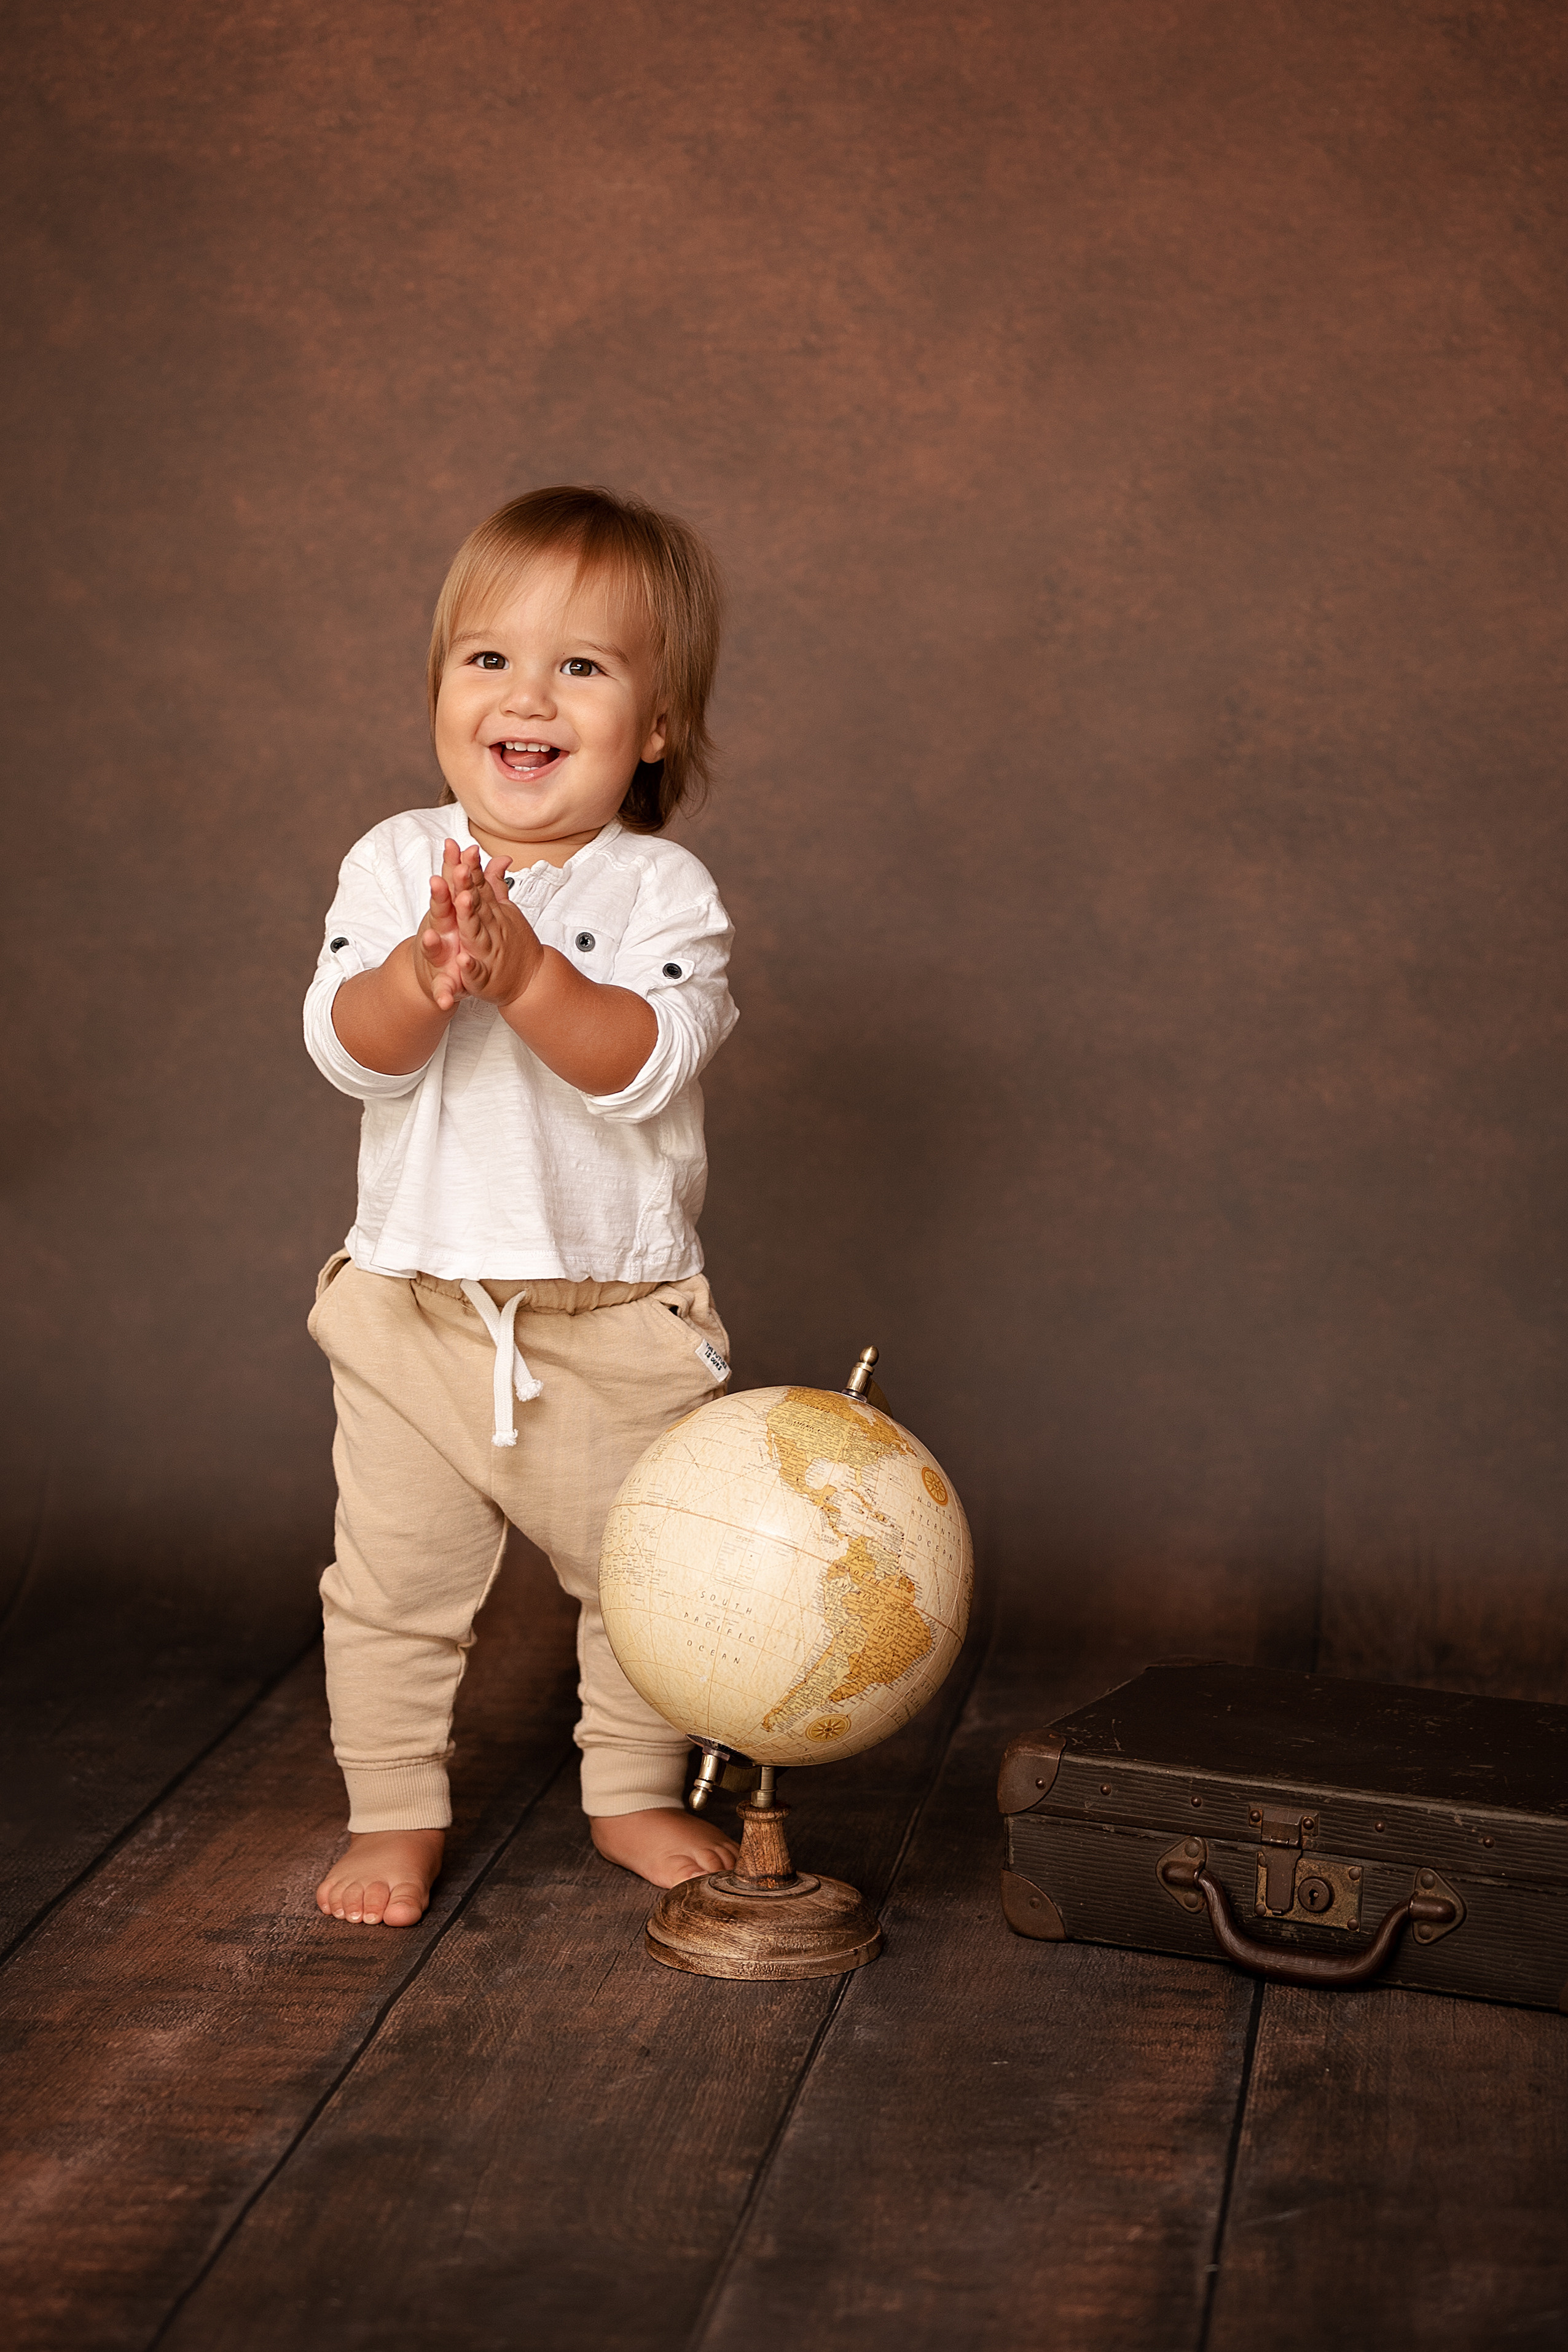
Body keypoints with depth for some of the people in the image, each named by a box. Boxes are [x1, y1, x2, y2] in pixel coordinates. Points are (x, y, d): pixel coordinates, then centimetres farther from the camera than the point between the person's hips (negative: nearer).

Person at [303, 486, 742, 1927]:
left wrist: (527, 971, -34)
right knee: (394, 1583, 10)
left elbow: (649, 1066, -22)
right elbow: (344, 1049, -13)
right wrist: (424, 974, -33)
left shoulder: (664, 889, -9)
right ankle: (396, 1816, 29)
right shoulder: (395, 862, -3)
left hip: (620, 1321, -1)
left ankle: (636, 1795, 36)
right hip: (416, 1308, 1)